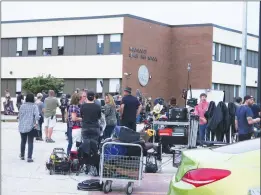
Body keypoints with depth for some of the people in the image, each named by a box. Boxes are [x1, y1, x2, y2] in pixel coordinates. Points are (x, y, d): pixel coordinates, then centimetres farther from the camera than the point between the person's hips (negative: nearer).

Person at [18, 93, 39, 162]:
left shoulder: (22, 106, 5)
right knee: (30, 142, 1)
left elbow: (19, 115, 11)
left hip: (22, 127, 4)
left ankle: (22, 156, 30)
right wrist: (36, 122, -17)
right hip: (30, 127, -3)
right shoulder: (34, 106, -5)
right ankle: (29, 157, -5)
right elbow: (36, 115, -19)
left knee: (23, 141, 19)